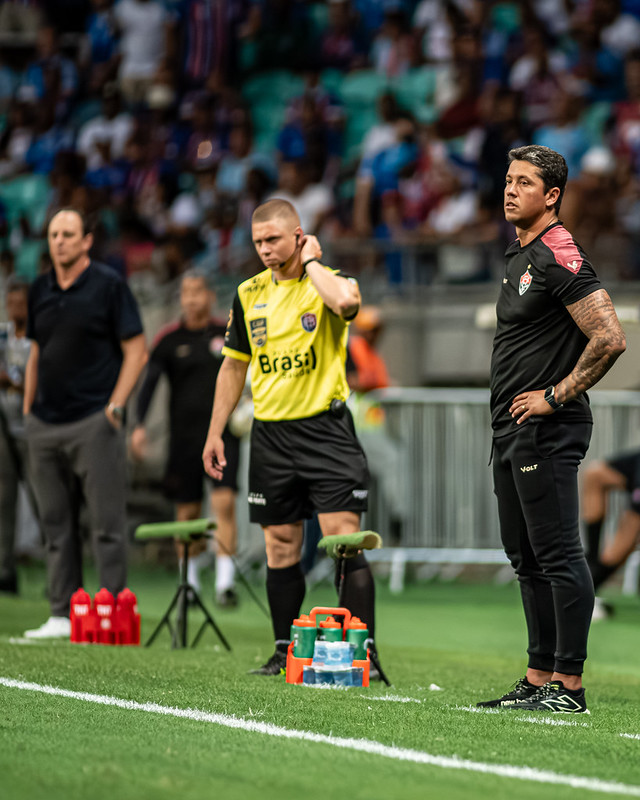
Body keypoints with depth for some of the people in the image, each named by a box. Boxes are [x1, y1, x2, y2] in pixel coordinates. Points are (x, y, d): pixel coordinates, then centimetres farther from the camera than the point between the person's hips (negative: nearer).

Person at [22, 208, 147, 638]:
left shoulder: (109, 285, -3)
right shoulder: (40, 289, 14)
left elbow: (136, 351, -4)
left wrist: (115, 405, -12)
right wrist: (28, 409, 14)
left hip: (94, 421, -6)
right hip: (45, 424, 6)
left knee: (107, 522, -5)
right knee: (56, 524, 7)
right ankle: (63, 615, 12)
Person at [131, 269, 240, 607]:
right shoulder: (169, 340, 0)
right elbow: (149, 382, -5)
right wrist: (139, 424, -17)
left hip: (223, 432, 0)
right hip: (184, 436, 0)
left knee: (224, 503, -13)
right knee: (188, 512, 5)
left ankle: (225, 582, -15)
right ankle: (190, 581, 19)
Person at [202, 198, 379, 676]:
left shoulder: (328, 282, -5)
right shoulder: (249, 295, 10)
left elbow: (346, 302, -32)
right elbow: (234, 366, 18)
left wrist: (312, 261, -15)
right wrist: (215, 433, 15)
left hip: (325, 428, -5)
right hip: (271, 434, 5)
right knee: (281, 548, 8)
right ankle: (285, 652, 16)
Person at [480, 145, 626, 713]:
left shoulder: (559, 256, -14)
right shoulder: (519, 256, 17)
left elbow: (609, 338, -22)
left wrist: (555, 396, -16)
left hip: (546, 432, -11)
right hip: (512, 432, 11)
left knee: (558, 556, -9)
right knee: (527, 559, 13)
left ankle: (569, 684, -7)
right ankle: (539, 679, 19)